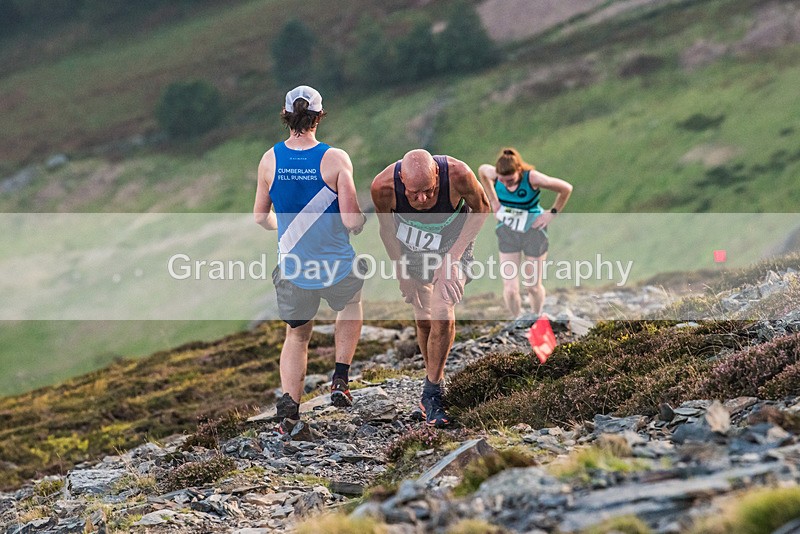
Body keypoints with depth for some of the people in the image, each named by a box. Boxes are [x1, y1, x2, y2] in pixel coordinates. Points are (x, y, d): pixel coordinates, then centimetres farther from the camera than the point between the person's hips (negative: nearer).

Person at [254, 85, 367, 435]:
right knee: (351, 306, 32)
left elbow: (260, 217, 5)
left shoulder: (270, 160, -6)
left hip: (292, 270, 2)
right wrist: (362, 221, 6)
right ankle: (340, 380, 22)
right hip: (337, 268, -2)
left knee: (296, 337, 23)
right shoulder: (335, 159, -15)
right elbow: (351, 220, -18)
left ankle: (289, 406, 7)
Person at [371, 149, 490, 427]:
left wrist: (453, 256, -19)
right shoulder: (383, 185, -32)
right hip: (412, 250, 2)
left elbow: (481, 208, -14)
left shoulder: (458, 175, -36)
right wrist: (401, 271, -4)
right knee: (424, 320, 3)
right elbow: (386, 227, -9)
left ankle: (431, 392, -5)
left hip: (452, 246, -2)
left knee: (442, 315, -18)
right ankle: (436, 382, 25)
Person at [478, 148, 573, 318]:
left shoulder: (533, 178, -30)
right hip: (507, 231, 2)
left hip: (533, 230, -2)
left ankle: (536, 318, 41)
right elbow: (481, 169, 7)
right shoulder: (491, 174, -21)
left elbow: (567, 188, -17)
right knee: (510, 289, -5)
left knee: (533, 286, 12)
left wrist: (553, 213, -9)